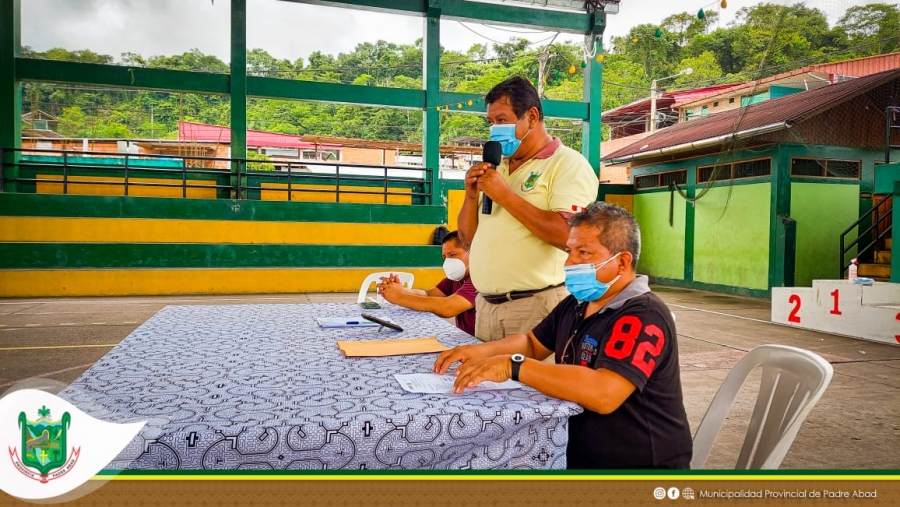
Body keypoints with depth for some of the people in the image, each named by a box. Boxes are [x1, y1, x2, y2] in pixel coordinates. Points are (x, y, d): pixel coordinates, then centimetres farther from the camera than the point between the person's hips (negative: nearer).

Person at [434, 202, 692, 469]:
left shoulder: (643, 317, -22)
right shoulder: (576, 303, 6)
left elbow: (603, 393, -35)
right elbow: (533, 342, 17)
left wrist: (513, 366, -33)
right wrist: (482, 351, -2)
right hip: (579, 454, 8)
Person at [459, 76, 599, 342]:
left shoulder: (568, 163, -7)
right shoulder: (497, 167, 15)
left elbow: (569, 235, -22)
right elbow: (467, 235, 17)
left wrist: (505, 195, -18)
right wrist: (471, 195, -3)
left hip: (537, 306, -7)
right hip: (486, 305, 7)